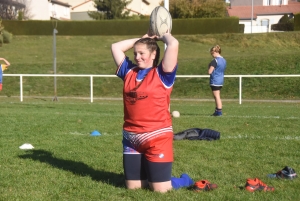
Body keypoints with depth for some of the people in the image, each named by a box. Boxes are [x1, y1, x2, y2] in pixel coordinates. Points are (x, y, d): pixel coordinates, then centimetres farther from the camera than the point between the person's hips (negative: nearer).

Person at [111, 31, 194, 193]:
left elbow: (174, 45, -16)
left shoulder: (162, 73, -4)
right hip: (131, 138, 6)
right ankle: (150, 177, 40)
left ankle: (185, 180, 29)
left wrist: (162, 36, 5)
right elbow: (115, 47, 16)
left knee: (160, 190, 0)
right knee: (132, 187, 11)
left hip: (157, 138, -5)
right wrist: (142, 39, 16)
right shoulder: (129, 72, 10)